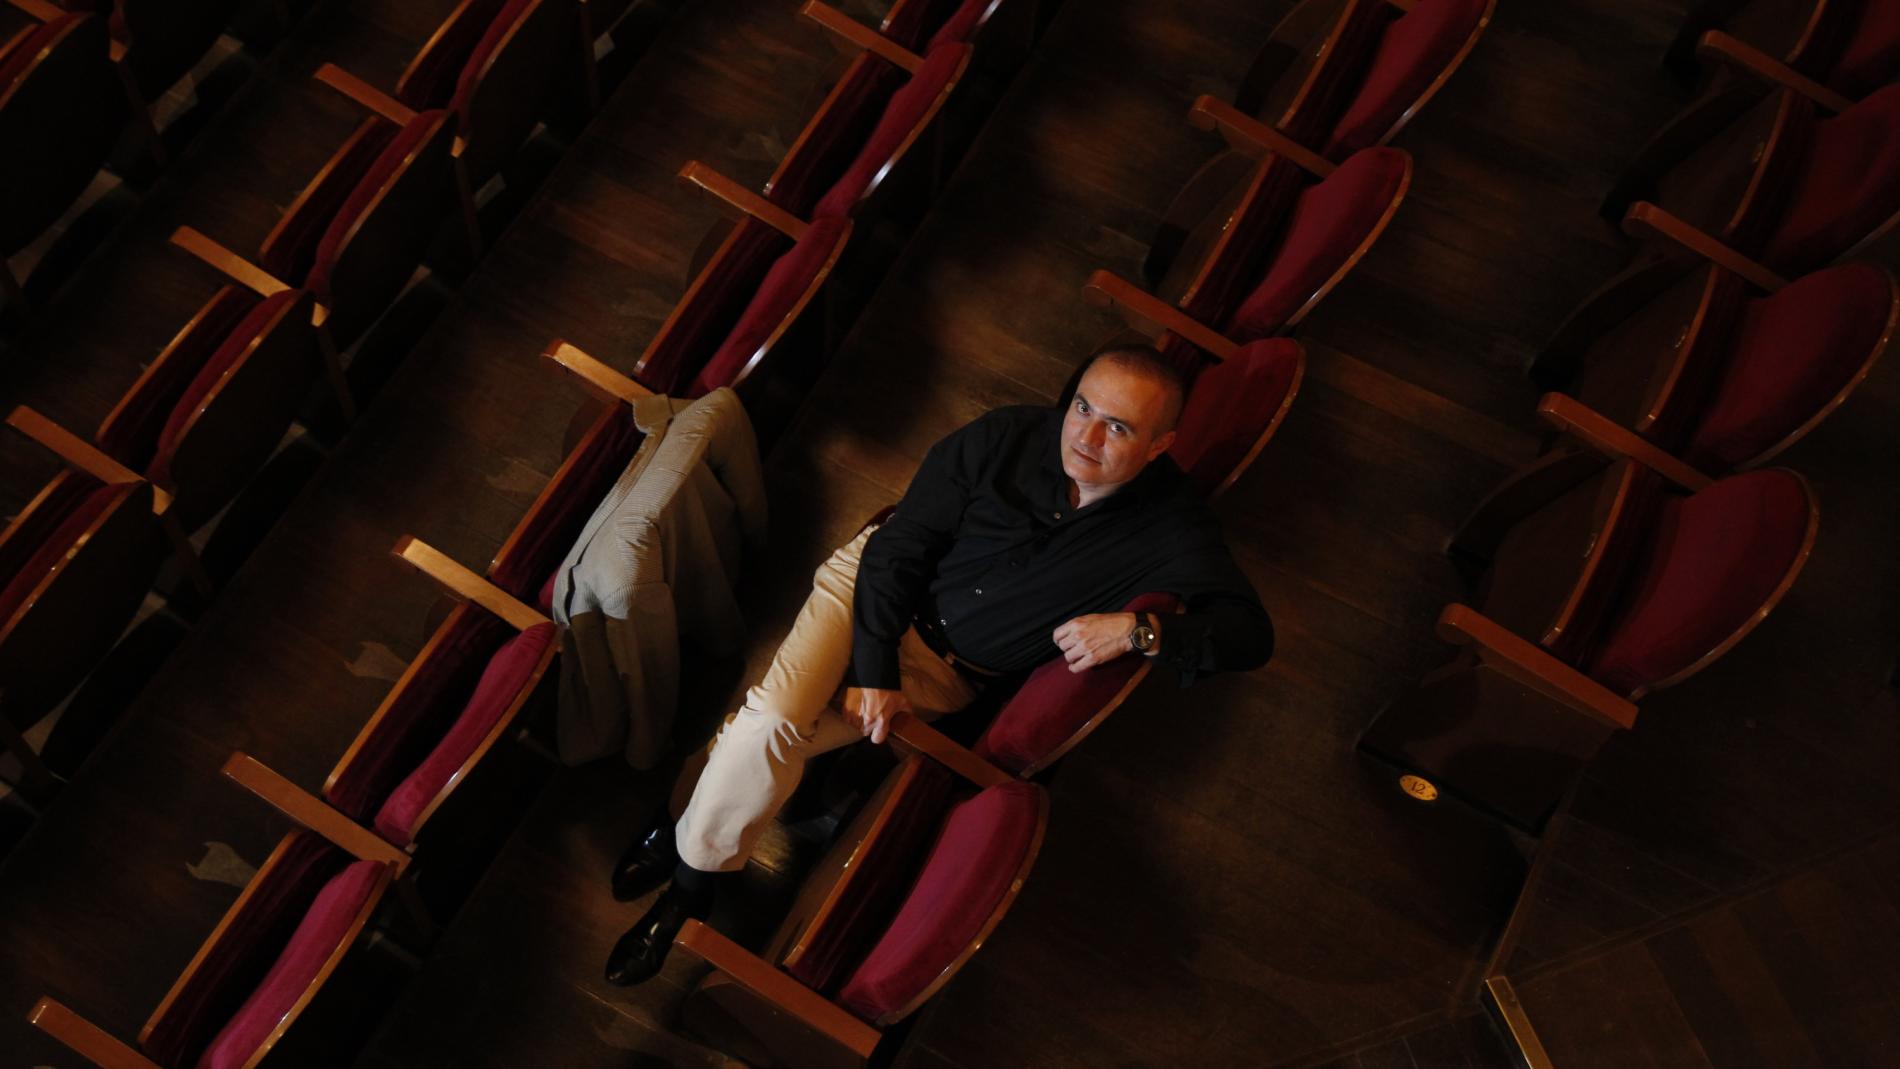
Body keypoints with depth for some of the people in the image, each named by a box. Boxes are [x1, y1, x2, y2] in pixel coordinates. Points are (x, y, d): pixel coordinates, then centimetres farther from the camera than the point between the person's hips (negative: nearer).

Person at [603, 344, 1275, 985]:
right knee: (776, 711, -24)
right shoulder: (1009, 437, -15)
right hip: (873, 579, 1)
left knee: (772, 732, -20)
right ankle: (694, 870, 3)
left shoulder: (1169, 524, -14)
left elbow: (1250, 632, -15)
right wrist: (873, 670, -20)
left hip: (945, 669, 0)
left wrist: (1138, 631, -30)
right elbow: (899, 547, -12)